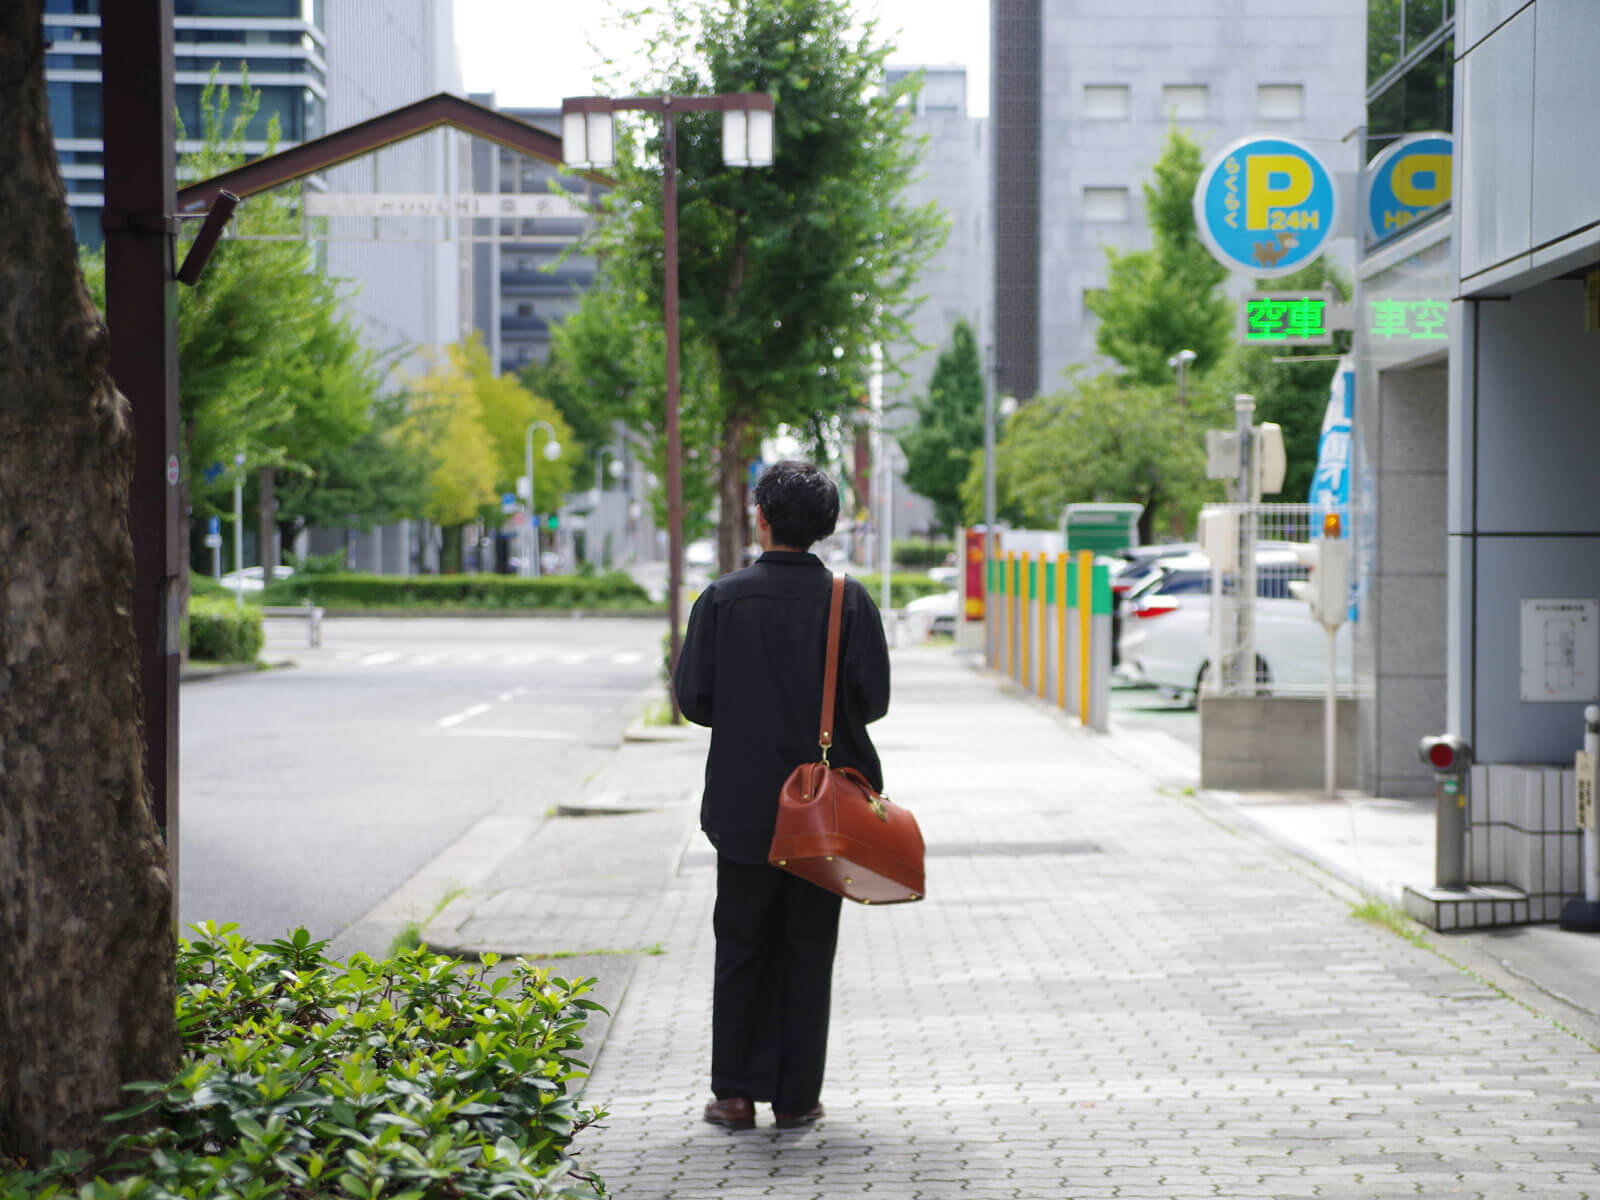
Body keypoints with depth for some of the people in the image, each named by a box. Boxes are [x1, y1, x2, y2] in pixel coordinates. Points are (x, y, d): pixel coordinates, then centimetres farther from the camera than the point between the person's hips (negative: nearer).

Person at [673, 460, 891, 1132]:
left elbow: (693, 698, -7)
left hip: (745, 805, 0)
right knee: (808, 950, 9)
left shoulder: (723, 599, -7)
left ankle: (736, 1094, 11)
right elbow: (873, 698, -7)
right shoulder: (849, 600, -6)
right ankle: (796, 1097, 11)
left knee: (741, 949, 10)